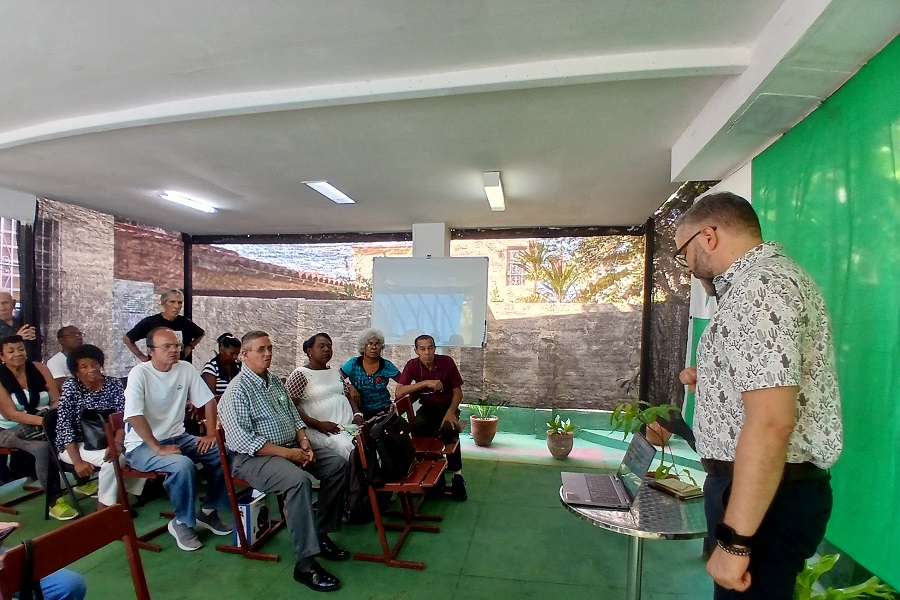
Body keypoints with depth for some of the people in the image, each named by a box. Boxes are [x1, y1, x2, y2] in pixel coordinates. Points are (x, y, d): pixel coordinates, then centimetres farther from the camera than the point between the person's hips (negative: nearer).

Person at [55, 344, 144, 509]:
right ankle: (103, 509, -10)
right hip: (77, 444, -4)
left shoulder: (113, 384, -2)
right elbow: (64, 426, -16)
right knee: (114, 459, -29)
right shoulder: (70, 388, -11)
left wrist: (118, 443, -26)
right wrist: (77, 460, -23)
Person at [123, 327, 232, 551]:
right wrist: (159, 448, -24)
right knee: (183, 465, -32)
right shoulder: (139, 374, -17)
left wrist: (211, 433, -8)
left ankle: (208, 511, 7)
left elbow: (208, 401, 3)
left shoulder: (185, 369, -2)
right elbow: (134, 417, -24)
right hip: (142, 445, -6)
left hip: (177, 437, 6)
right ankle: (181, 522, -6)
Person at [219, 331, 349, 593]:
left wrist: (303, 441, -4)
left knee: (337, 464, -6)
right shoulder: (238, 390, -14)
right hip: (255, 456, -8)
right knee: (298, 480, -34)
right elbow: (240, 440, -22)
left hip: (292, 447, 8)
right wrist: (288, 453, -23)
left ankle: (320, 533, 4)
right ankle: (306, 564, -25)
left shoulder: (275, 381, 11)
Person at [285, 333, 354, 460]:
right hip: (320, 431, -6)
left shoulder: (336, 372, 19)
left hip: (348, 425, 6)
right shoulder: (300, 374, -2)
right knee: (348, 447, -32)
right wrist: (318, 424, -16)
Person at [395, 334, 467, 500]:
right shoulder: (412, 365, -12)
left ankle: (456, 472, -13)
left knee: (449, 429, -33)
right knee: (418, 426, -32)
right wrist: (426, 382, -32)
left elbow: (457, 392, -6)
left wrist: (451, 412, -24)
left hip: (447, 406, -1)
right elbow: (399, 392, -23)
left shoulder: (447, 362, -14)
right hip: (427, 407, 1)